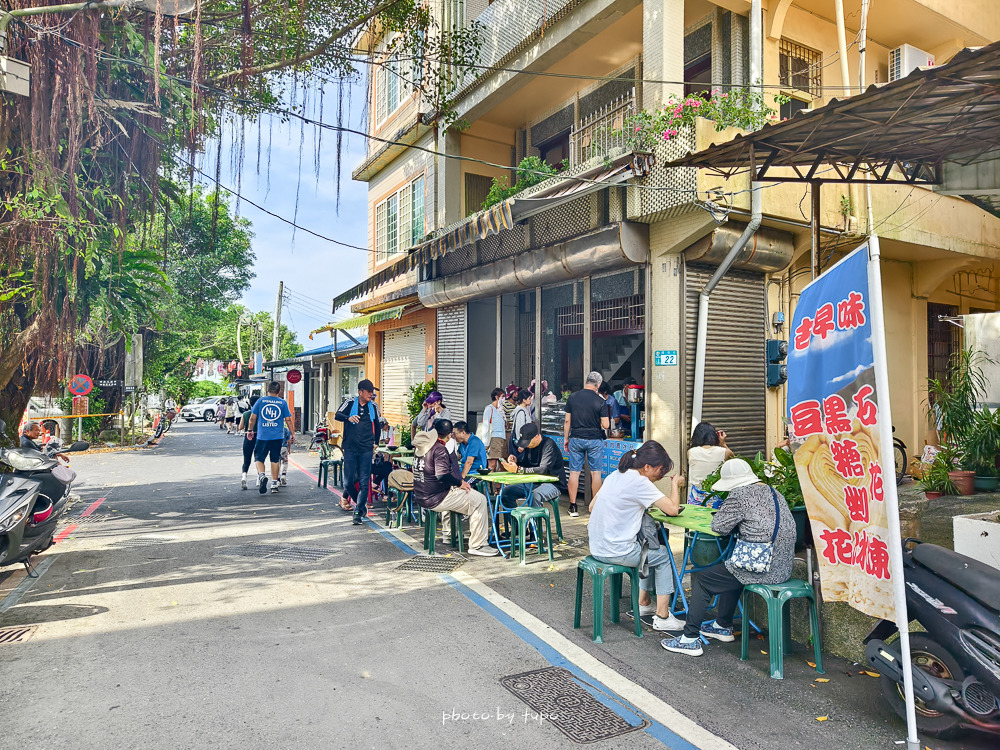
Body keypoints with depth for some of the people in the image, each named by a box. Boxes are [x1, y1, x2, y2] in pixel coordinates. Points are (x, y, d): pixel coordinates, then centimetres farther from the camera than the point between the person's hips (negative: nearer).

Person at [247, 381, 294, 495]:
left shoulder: (261, 400, 1)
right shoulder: (283, 402, 1)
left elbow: (252, 418, 4)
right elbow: (288, 420, 2)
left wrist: (250, 430, 18)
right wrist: (292, 434, 12)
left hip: (262, 435, -1)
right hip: (277, 436, 1)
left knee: (259, 458, 8)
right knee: (275, 460, 11)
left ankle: (261, 475, -19)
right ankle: (274, 483, 14)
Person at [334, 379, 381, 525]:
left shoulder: (373, 407, 10)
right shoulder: (350, 403, 3)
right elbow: (337, 415, -8)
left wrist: (374, 442, 25)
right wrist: (349, 418, -28)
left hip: (366, 449, 1)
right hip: (350, 448, -1)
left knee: (364, 482, -5)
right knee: (349, 481, 0)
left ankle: (358, 512, 2)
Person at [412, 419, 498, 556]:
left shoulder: (419, 446, 7)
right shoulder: (439, 449, -20)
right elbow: (442, 475, -30)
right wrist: (460, 482, -15)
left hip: (421, 497, 10)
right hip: (434, 499, -10)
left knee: (449, 492, 39)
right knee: (480, 500, -5)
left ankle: (448, 533, 43)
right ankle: (477, 545, -2)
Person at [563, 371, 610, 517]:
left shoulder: (572, 398, -1)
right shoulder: (600, 401, -8)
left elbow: (567, 421, 2)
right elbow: (606, 425, -8)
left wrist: (566, 439, 11)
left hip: (576, 439, 2)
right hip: (595, 440, -2)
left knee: (574, 472, 6)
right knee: (596, 472, 7)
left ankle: (573, 507, 9)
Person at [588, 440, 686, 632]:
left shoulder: (615, 475, 8)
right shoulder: (639, 482, -18)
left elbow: (592, 506, 14)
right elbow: (672, 509, -18)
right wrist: (675, 484, -1)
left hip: (598, 547, 9)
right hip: (616, 551, -9)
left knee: (651, 550, 28)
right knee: (664, 555, 12)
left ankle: (644, 603, 36)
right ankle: (662, 617, 13)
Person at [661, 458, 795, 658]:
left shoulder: (740, 494, -14)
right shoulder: (773, 492, 13)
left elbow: (719, 526, -9)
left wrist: (724, 513, 9)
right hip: (783, 567, 9)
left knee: (702, 580, 6)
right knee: (730, 568, 33)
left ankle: (690, 639, 8)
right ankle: (723, 627, 42)